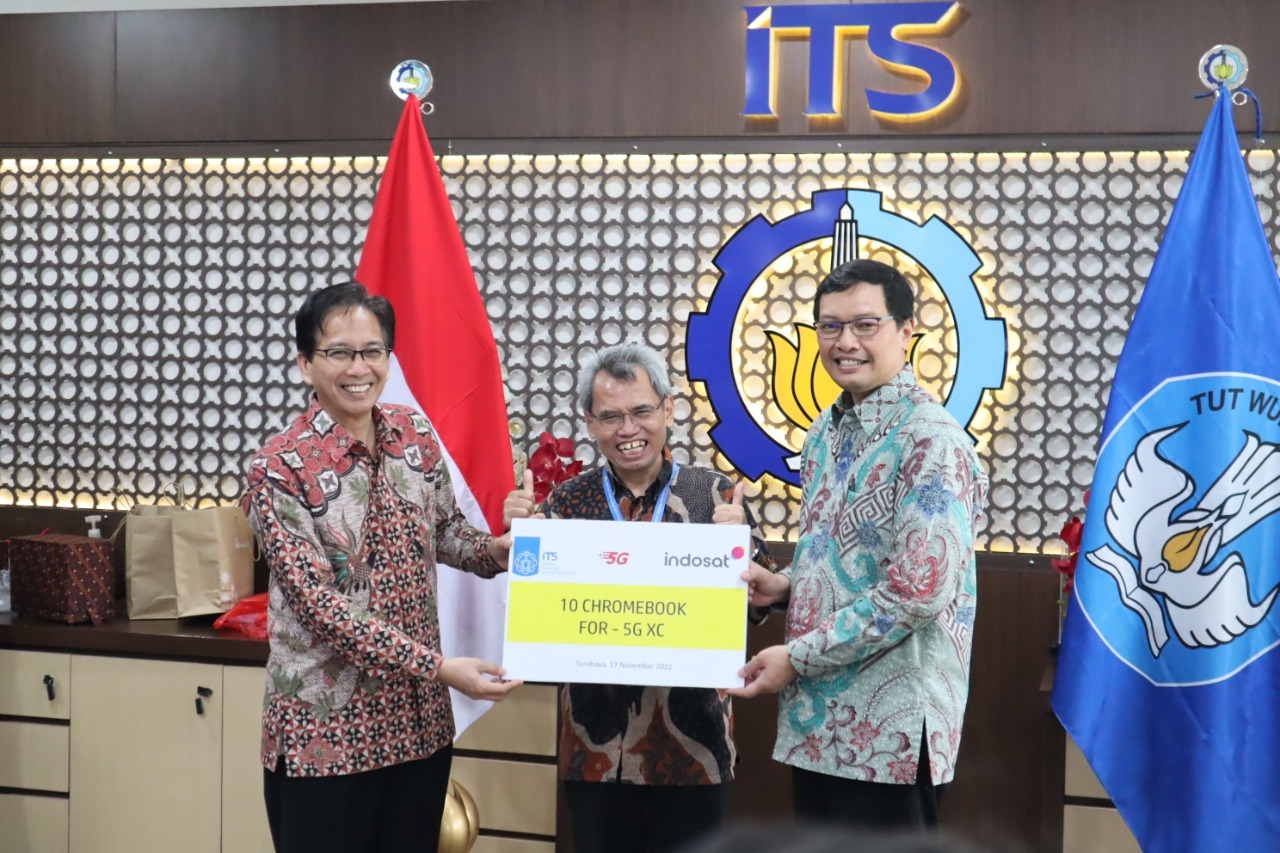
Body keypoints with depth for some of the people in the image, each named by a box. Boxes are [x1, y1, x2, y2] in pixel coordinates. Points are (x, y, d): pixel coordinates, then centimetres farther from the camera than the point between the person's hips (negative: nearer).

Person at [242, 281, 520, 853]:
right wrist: (438, 667, -24)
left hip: (419, 718, 5)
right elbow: (320, 605, -19)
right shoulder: (280, 469, -14)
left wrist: (497, 551, -6)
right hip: (325, 728, -5)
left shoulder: (417, 436, 3)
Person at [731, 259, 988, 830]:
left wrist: (795, 657, -16)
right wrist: (786, 587, 2)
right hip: (818, 717, 8)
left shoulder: (932, 441, -15)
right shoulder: (824, 434, 12)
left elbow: (918, 593, -21)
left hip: (890, 727, -8)